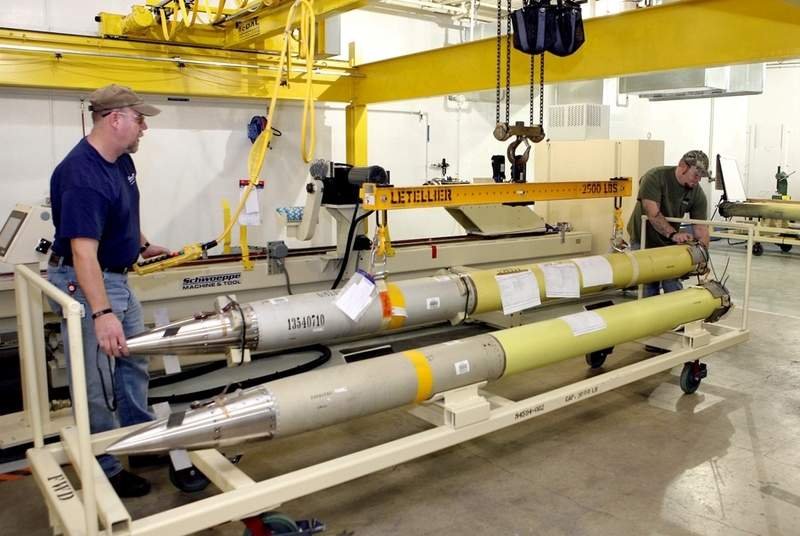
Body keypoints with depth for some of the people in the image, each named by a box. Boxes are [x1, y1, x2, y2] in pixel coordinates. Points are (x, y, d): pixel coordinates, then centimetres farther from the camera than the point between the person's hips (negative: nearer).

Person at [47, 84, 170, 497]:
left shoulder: (122, 160, 2)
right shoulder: (81, 176, -27)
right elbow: (83, 252, -34)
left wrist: (142, 245, 31)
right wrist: (101, 313, -40)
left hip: (118, 278, 10)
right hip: (85, 283, -10)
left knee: (134, 365, 21)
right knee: (96, 383, 3)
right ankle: (104, 470, 18)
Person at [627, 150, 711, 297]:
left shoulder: (697, 195, -9)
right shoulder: (654, 177, -21)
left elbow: (701, 229, -11)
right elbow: (653, 214, -29)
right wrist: (673, 234, -39)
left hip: (670, 243, 3)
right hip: (644, 240, -3)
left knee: (673, 287, -1)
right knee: (649, 288, -2)